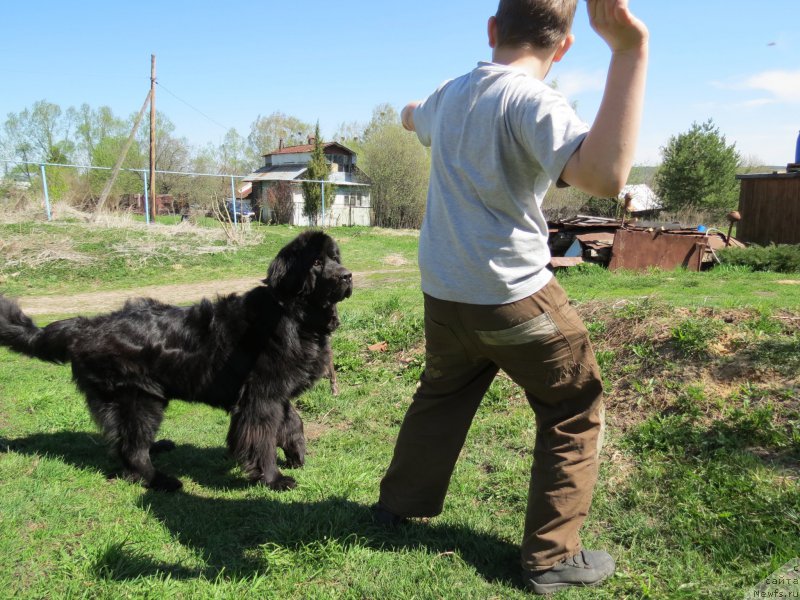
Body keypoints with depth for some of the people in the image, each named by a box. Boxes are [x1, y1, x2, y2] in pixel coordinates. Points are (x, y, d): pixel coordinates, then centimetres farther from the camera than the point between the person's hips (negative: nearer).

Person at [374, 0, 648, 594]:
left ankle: (398, 501, 40)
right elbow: (604, 176, -35)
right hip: (514, 296, -7)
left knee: (441, 395, 26)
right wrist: (630, 49, -34)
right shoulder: (531, 100, -17)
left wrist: (413, 111, 58)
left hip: (443, 293, 7)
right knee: (574, 413, 11)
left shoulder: (449, 93, 8)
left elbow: (412, 117, 33)